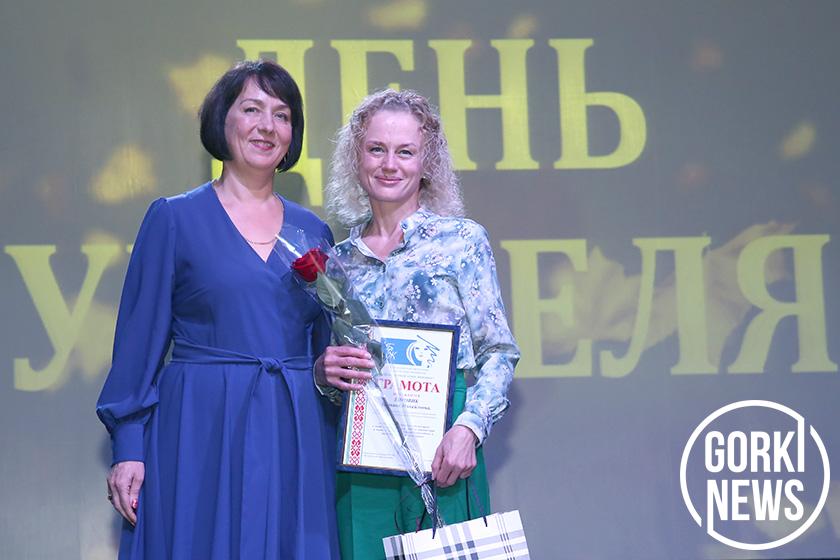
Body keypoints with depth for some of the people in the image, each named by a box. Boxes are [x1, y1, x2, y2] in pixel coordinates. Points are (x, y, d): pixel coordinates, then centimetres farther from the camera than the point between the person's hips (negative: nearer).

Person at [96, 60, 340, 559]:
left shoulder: (313, 232, 13)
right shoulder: (175, 218, 2)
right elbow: (141, 336, -1)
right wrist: (128, 448, -7)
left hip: (296, 439, 4)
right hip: (201, 432, -3)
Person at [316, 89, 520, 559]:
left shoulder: (463, 240, 3)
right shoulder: (338, 259, 12)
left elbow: (499, 353, 0)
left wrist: (468, 427, -14)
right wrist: (323, 371, -5)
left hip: (441, 455, -2)